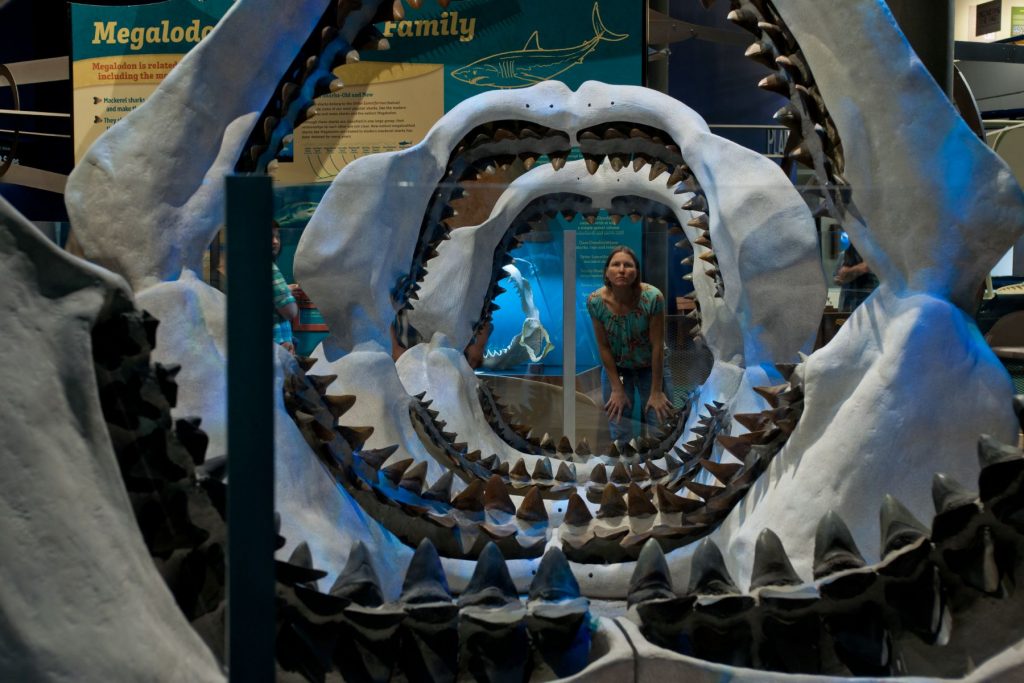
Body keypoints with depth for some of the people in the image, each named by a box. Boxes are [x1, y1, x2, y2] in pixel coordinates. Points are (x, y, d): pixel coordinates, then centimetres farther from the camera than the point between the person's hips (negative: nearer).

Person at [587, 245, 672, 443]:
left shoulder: (652, 297, -28)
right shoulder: (595, 301, -22)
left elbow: (657, 346, -21)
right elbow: (603, 347, -12)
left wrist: (656, 391, -16)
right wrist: (617, 389, -9)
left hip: (650, 367, -1)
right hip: (615, 367, 1)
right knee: (619, 433, -3)